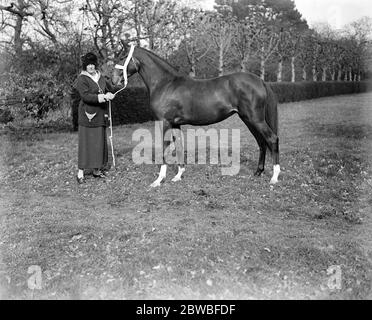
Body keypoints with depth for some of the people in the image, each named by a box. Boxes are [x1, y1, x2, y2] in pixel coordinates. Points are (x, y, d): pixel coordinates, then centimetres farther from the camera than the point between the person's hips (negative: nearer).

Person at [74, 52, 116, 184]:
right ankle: (80, 173, -2)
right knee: (86, 143, -7)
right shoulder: (82, 79, -8)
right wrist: (102, 97, -27)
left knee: (100, 142, 10)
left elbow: (109, 89, 21)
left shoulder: (100, 77, 12)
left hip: (100, 114, 7)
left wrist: (109, 94, -3)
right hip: (87, 115, -7)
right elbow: (85, 96, -20)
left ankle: (97, 170, 21)